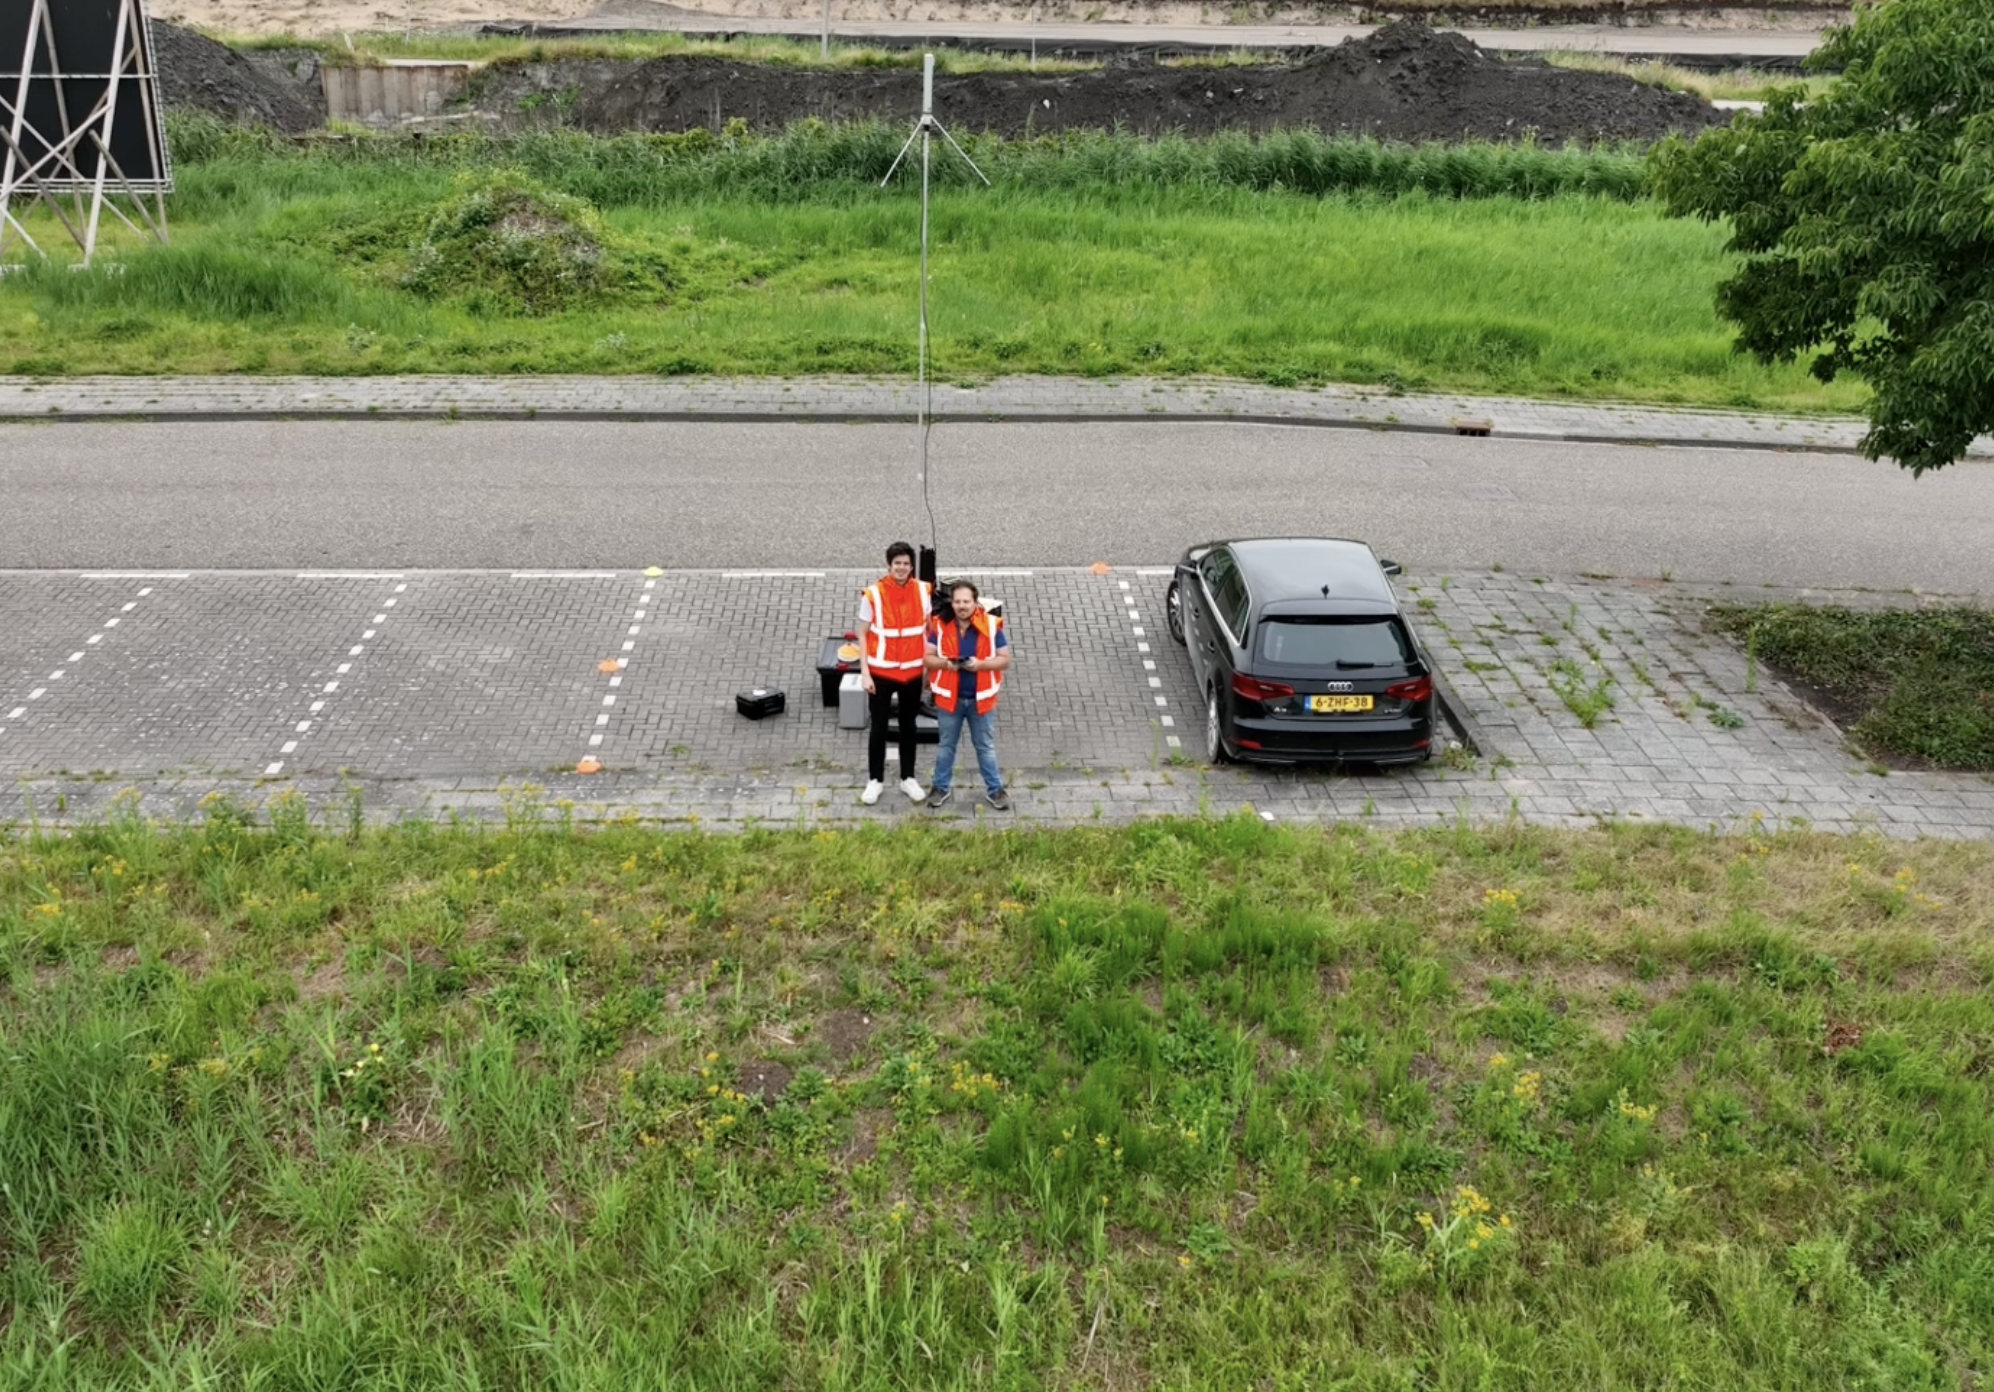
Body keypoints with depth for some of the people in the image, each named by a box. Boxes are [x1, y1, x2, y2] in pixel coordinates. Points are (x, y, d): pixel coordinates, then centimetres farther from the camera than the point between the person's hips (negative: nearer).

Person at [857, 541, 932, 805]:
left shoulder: (923, 591, -5)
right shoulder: (873, 594, -13)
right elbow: (863, 635, -6)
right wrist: (864, 672, -10)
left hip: (912, 672, 2)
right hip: (881, 672, -2)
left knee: (908, 725, 15)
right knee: (878, 726, 7)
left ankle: (908, 778, 28)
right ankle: (875, 780, 21)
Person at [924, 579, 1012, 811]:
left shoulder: (991, 626, -9)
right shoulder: (941, 626, -7)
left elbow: (1005, 660, -6)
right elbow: (927, 658, -3)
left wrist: (980, 664, -22)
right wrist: (946, 663, -23)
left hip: (980, 698, -1)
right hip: (949, 697, 1)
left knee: (986, 746, 11)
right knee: (946, 745, 15)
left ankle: (994, 789, 23)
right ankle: (942, 787, 30)